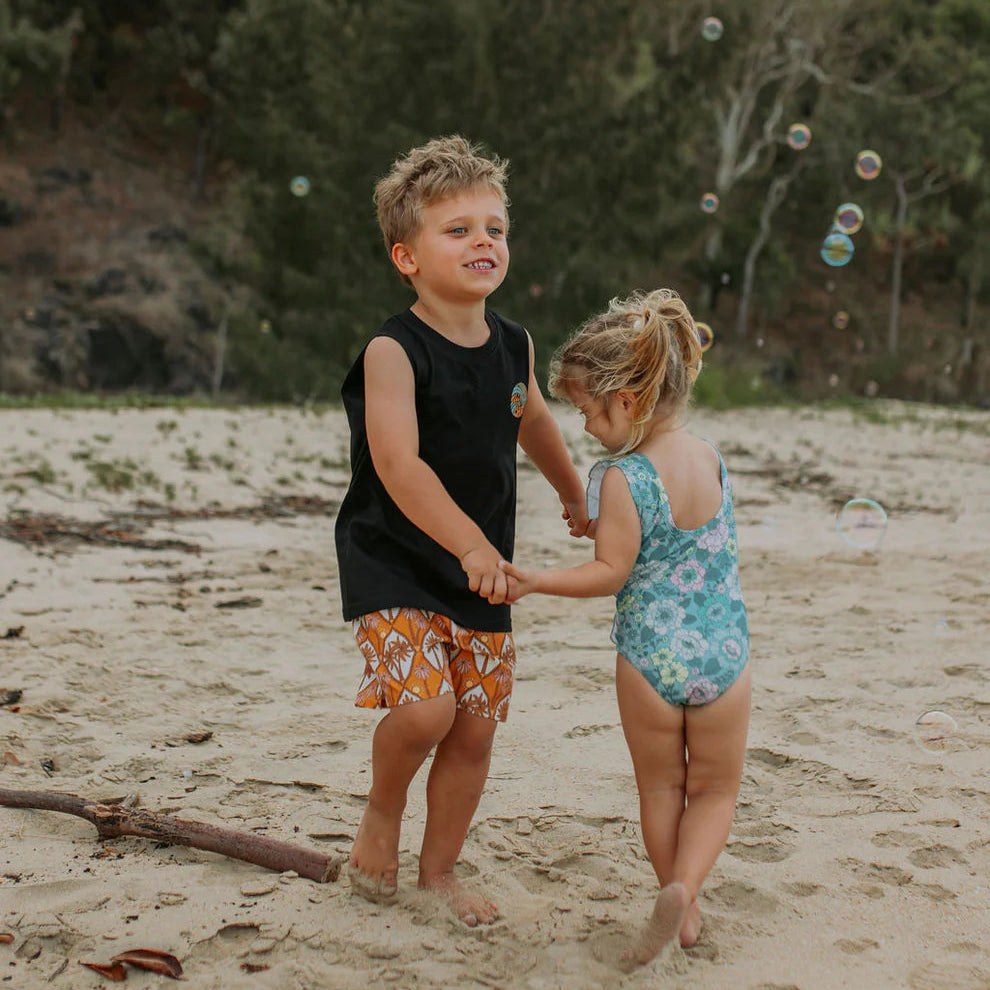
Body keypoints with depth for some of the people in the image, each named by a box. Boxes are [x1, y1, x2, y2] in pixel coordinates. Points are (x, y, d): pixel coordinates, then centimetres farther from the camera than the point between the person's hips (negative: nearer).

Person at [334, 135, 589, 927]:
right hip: (391, 564, -6)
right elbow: (398, 465, -29)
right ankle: (382, 810, 11)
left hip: (481, 573, 6)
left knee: (476, 728, 8)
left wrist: (577, 497, 36)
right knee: (425, 706, -22)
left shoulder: (515, 346, 2)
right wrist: (470, 543, -39)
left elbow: (533, 422, 23)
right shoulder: (393, 352, -17)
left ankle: (440, 867, 30)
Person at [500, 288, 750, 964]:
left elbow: (611, 573, -14)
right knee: (715, 791, 16)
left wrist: (533, 581, -13)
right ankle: (684, 886, -6)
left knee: (661, 790, 18)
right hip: (726, 653, 3)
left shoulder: (621, 478, -16)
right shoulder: (711, 457, 1)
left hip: (650, 655, -3)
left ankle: (681, 904, 27)